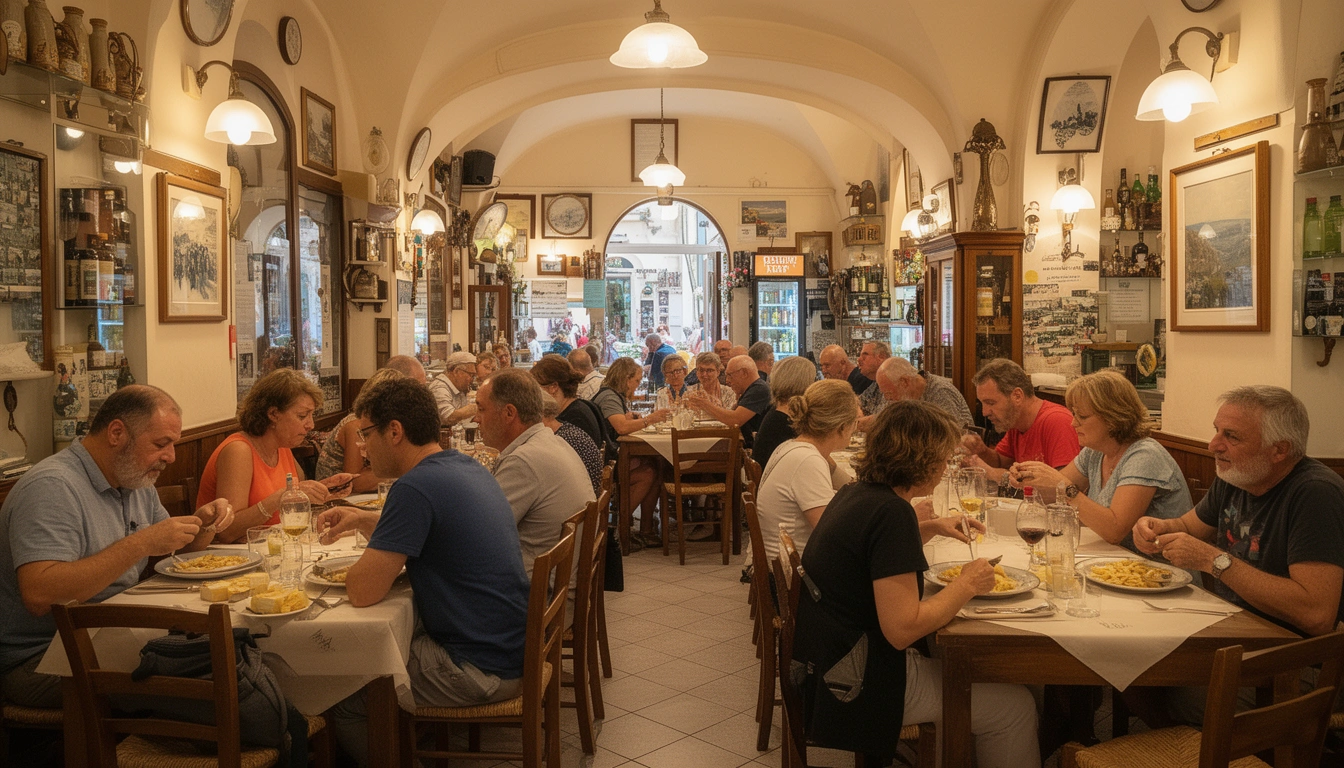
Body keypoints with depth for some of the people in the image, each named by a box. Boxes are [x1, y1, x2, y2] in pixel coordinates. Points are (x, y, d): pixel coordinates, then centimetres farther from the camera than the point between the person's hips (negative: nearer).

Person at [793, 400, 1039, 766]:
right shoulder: (891, 511, -22)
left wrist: (931, 527, 16)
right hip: (857, 685, -9)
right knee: (1015, 705, 1)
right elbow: (902, 630, -25)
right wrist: (966, 585, -13)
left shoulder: (857, 493, 5)